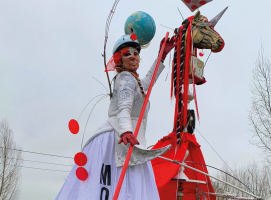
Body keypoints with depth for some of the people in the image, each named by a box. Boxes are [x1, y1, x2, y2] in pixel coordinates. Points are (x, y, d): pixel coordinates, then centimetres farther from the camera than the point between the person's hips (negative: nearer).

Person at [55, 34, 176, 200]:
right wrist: (126, 131, -39)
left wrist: (162, 56, 44)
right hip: (117, 139, -8)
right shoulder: (126, 77, -3)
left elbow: (146, 83, 45)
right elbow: (124, 108, -20)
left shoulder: (132, 79, 25)